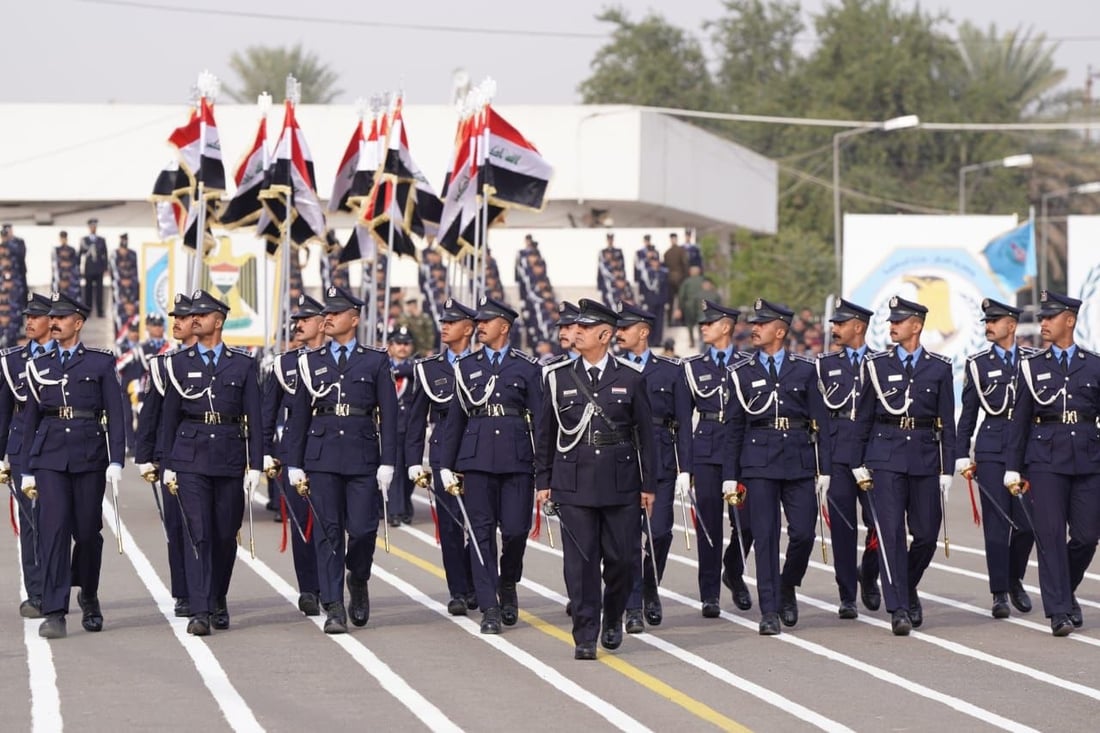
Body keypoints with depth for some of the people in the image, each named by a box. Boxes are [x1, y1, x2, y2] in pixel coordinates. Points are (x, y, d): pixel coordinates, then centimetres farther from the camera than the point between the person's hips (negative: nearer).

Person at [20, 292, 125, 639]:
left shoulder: (101, 363, 4)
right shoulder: (39, 367, 11)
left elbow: (115, 415, 1)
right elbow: (31, 420, 13)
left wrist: (116, 461, -8)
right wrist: (27, 470, 10)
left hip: (89, 457, -1)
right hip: (50, 458, 1)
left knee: (88, 531, 5)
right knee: (53, 530, -10)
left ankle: (88, 597, 31)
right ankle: (54, 613, -12)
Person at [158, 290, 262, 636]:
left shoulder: (243, 365, 6)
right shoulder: (179, 363, 6)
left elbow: (254, 419, 4)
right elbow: (169, 416, 9)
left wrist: (255, 465, -2)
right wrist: (168, 464, 5)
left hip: (230, 458, 1)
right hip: (190, 458, -1)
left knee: (225, 535, 8)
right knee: (198, 534, -10)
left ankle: (218, 603, 26)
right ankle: (200, 612, -12)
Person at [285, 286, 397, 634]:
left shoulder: (375, 361, 5)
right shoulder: (311, 362, 9)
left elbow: (388, 415, 2)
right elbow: (298, 415, 10)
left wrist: (387, 463, -5)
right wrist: (295, 465, 5)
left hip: (363, 457, -1)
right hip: (321, 459, 1)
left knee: (363, 529, -5)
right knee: (327, 532, -1)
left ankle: (357, 582, 25)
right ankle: (334, 608, 1)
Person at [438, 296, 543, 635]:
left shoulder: (527, 367, 5)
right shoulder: (466, 366, 10)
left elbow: (540, 418, 4)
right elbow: (455, 417, 11)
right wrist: (446, 465, 7)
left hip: (517, 459, -1)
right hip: (477, 459, 1)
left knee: (516, 528, -4)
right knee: (482, 531, -2)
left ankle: (508, 583, 25)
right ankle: (489, 608, 0)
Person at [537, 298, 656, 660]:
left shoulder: (631, 379, 3)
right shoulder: (558, 378, 5)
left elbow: (645, 435, 6)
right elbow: (546, 433, 9)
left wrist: (648, 484, 3)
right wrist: (543, 481, 6)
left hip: (620, 483, 0)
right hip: (574, 483, 0)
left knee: (621, 557, 3)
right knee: (580, 559, -3)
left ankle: (613, 618, 28)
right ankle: (585, 636, 1)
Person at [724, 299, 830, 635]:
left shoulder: (804, 369, 6)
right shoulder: (741, 372, 6)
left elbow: (818, 421, 6)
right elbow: (734, 425, 7)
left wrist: (824, 468, 1)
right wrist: (729, 475, 3)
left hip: (799, 459, 1)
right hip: (758, 461, -1)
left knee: (803, 532, -3)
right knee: (765, 535, -3)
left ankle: (787, 589, 24)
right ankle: (769, 611, 0)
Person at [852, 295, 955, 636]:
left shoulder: (939, 367, 5)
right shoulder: (876, 364, 4)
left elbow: (947, 424, 6)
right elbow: (863, 417, 8)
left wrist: (947, 470, 2)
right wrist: (858, 464, 4)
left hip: (925, 458, 1)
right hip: (885, 458, -1)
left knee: (927, 534, 4)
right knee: (891, 532, -9)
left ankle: (907, 588, 31)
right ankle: (899, 609, -8)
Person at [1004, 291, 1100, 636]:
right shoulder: (1032, 366, 7)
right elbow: (1019, 420, 7)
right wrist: (1013, 469, 2)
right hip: (1045, 461, -1)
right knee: (1050, 535, -5)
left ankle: (1065, 591, 27)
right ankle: (1060, 611, -2)